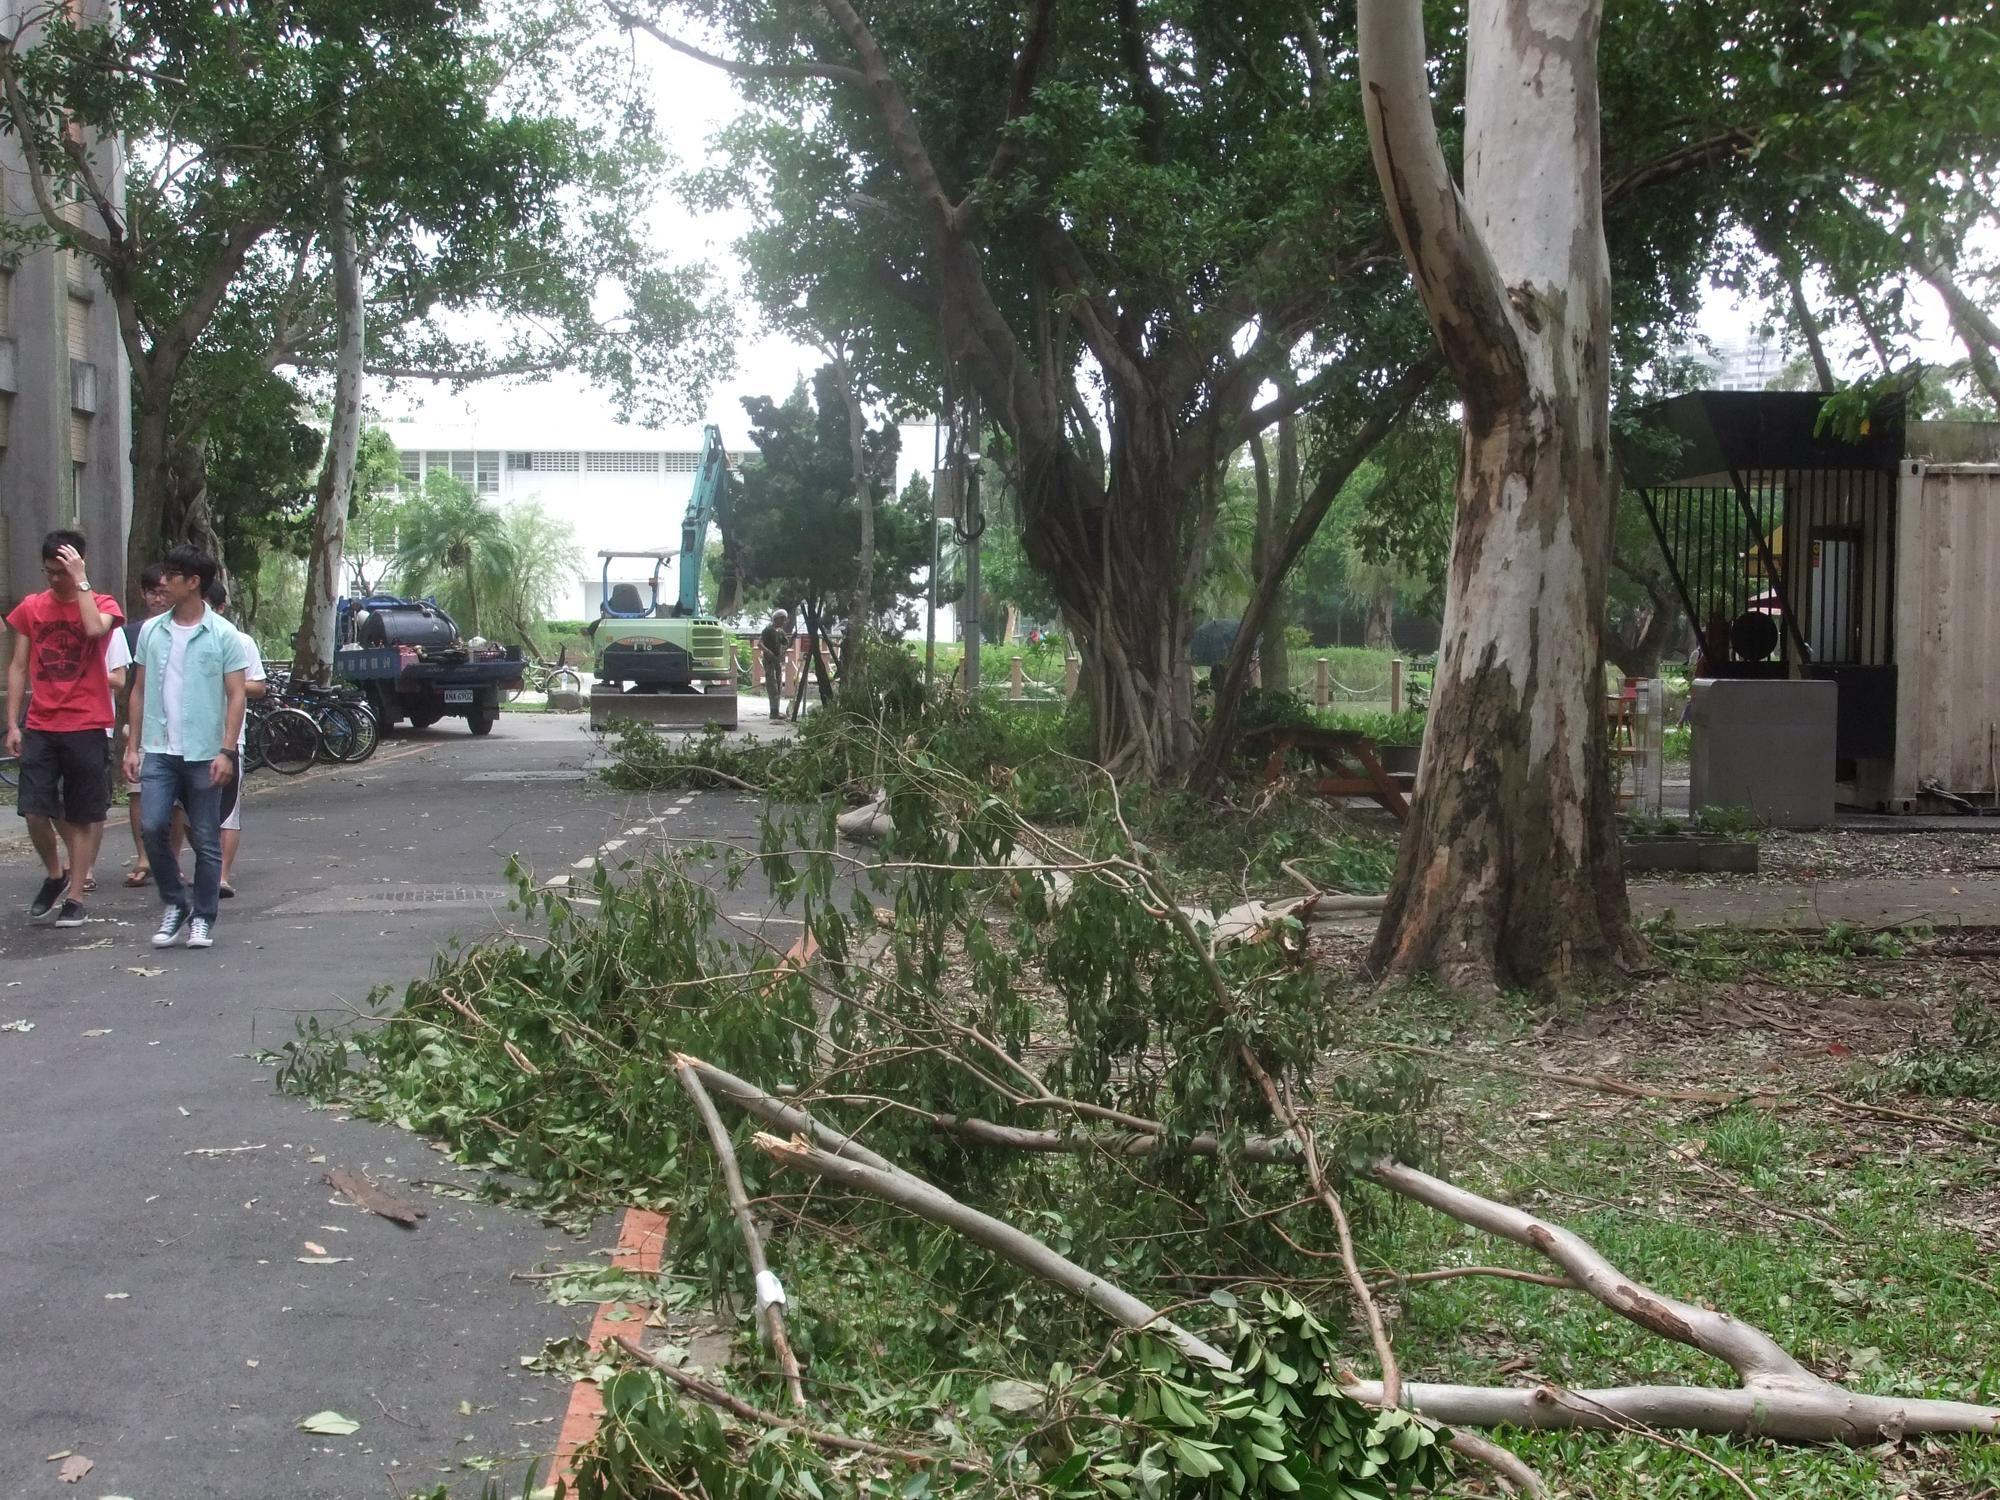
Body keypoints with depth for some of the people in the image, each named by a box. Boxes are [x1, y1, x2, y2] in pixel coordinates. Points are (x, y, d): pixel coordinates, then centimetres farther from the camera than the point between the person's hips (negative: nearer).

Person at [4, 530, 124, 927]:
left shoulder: (102, 604, 1)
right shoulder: (31, 608, 9)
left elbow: (95, 628, -24)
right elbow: (18, 667, 10)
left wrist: (81, 581, -17)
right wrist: (12, 724, 4)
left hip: (86, 727, -3)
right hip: (40, 727, 3)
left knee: (85, 816, 3)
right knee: (34, 811, -4)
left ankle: (75, 896, 12)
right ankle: (55, 876, 21)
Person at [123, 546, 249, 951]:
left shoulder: (223, 635, -4)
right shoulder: (152, 631, 8)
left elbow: (236, 696, -5)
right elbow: (139, 690, 13)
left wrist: (226, 751, -13)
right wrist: (133, 746, 8)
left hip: (204, 754, -3)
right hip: (159, 751, 3)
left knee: (206, 841, 4)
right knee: (152, 827, -9)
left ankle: (203, 917, 16)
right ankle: (174, 903, 10)